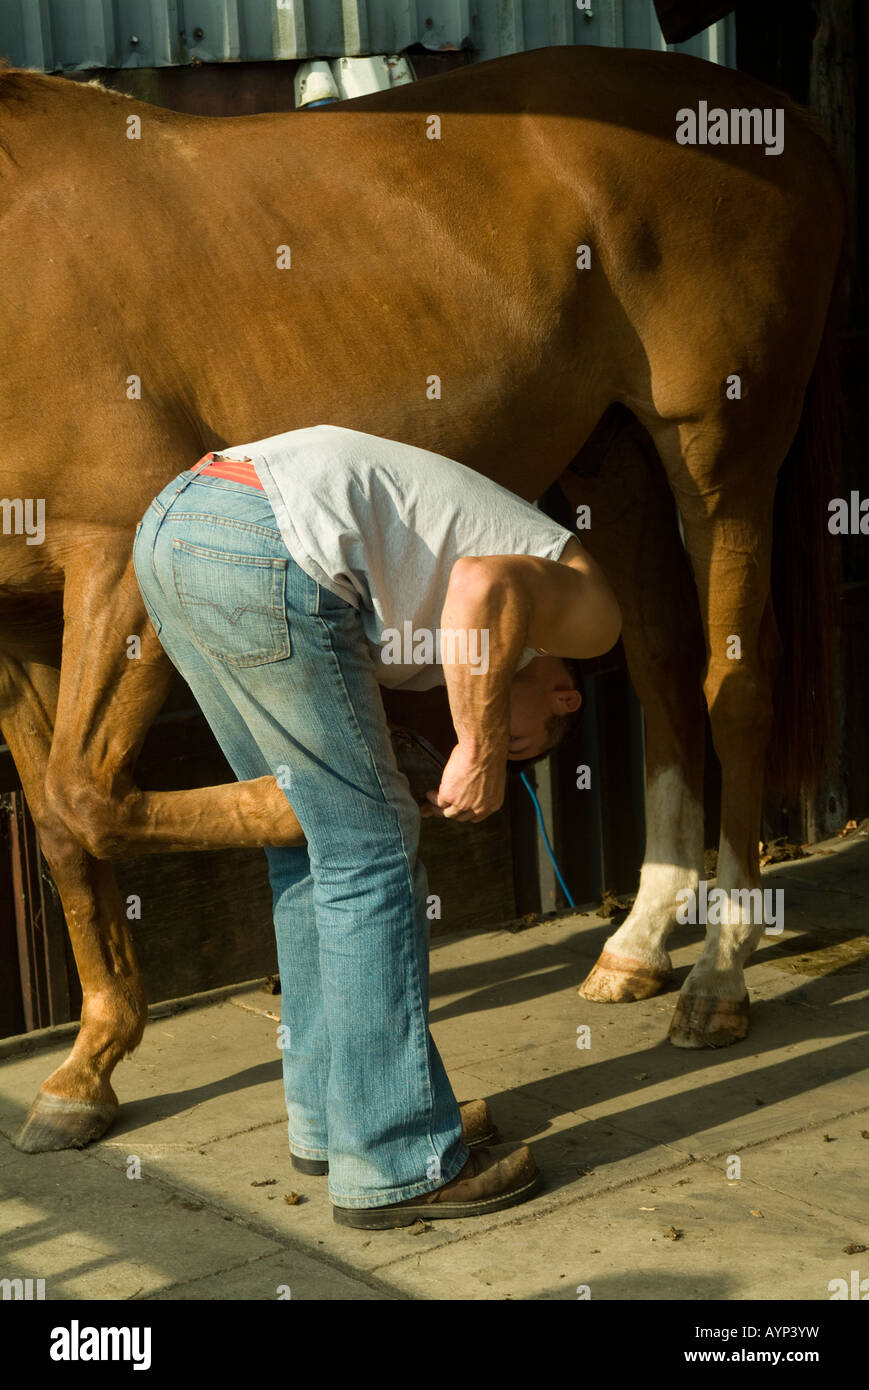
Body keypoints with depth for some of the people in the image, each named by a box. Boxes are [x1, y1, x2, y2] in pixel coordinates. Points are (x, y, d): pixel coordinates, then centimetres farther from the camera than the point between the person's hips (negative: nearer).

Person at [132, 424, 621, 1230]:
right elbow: (482, 584, -11)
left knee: (310, 843, 18)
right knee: (368, 852, 2)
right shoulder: (589, 604, 9)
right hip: (262, 548, -9)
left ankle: (330, 1116, 28)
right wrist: (478, 752, -4)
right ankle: (395, 1163, 8)